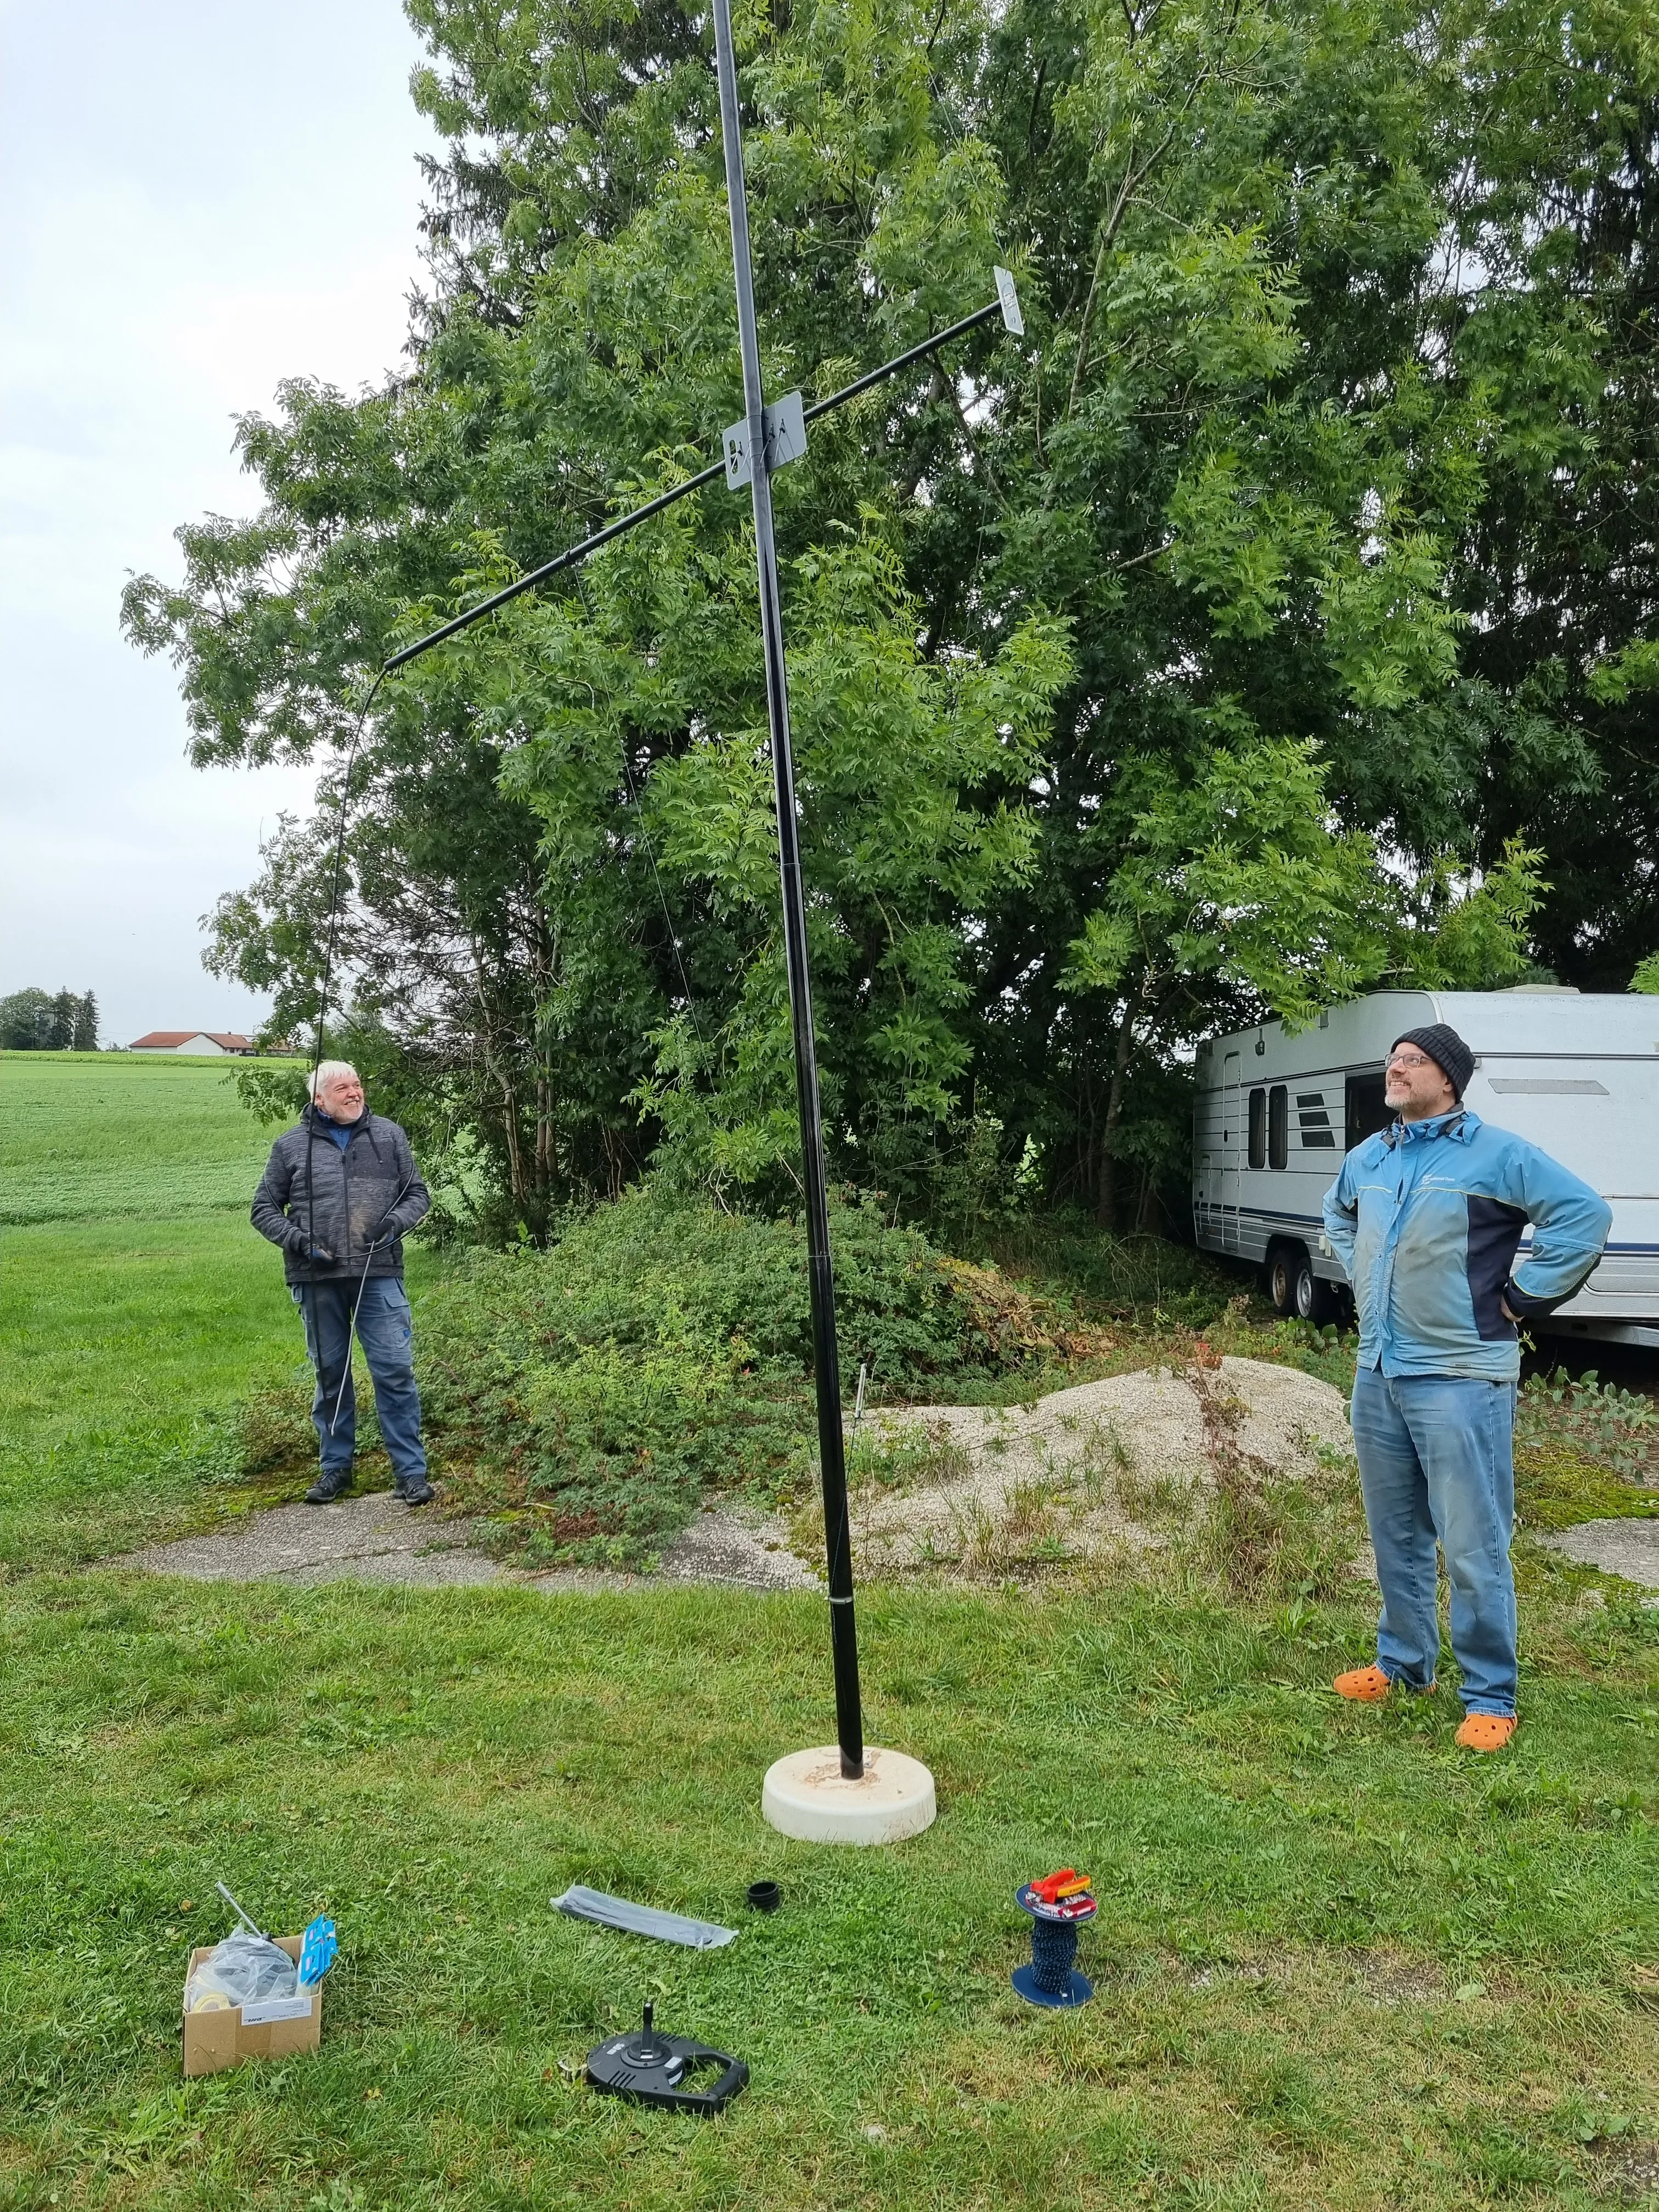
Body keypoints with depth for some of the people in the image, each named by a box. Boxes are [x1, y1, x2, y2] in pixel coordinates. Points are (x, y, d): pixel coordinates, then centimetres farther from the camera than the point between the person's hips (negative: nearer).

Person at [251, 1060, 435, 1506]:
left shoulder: (389, 1136, 8)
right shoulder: (291, 1146, 6)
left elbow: (417, 1193, 13)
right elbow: (264, 1208, 10)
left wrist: (396, 1220, -7)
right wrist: (298, 1240, -6)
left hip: (379, 1275, 0)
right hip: (318, 1280, 1)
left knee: (395, 1370, -4)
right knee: (330, 1374, 11)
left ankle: (411, 1472, 3)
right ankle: (336, 1467, 25)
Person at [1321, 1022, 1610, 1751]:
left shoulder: (1496, 1153, -11)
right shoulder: (1368, 1158, 9)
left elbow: (1585, 1215, -14)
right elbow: (1337, 1214, 29)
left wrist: (1521, 1298, -11)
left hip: (1461, 1378, -7)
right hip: (1378, 1373, 7)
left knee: (1473, 1547, -2)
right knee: (1395, 1536, 17)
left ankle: (1490, 1697, 11)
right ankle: (1404, 1662, 33)